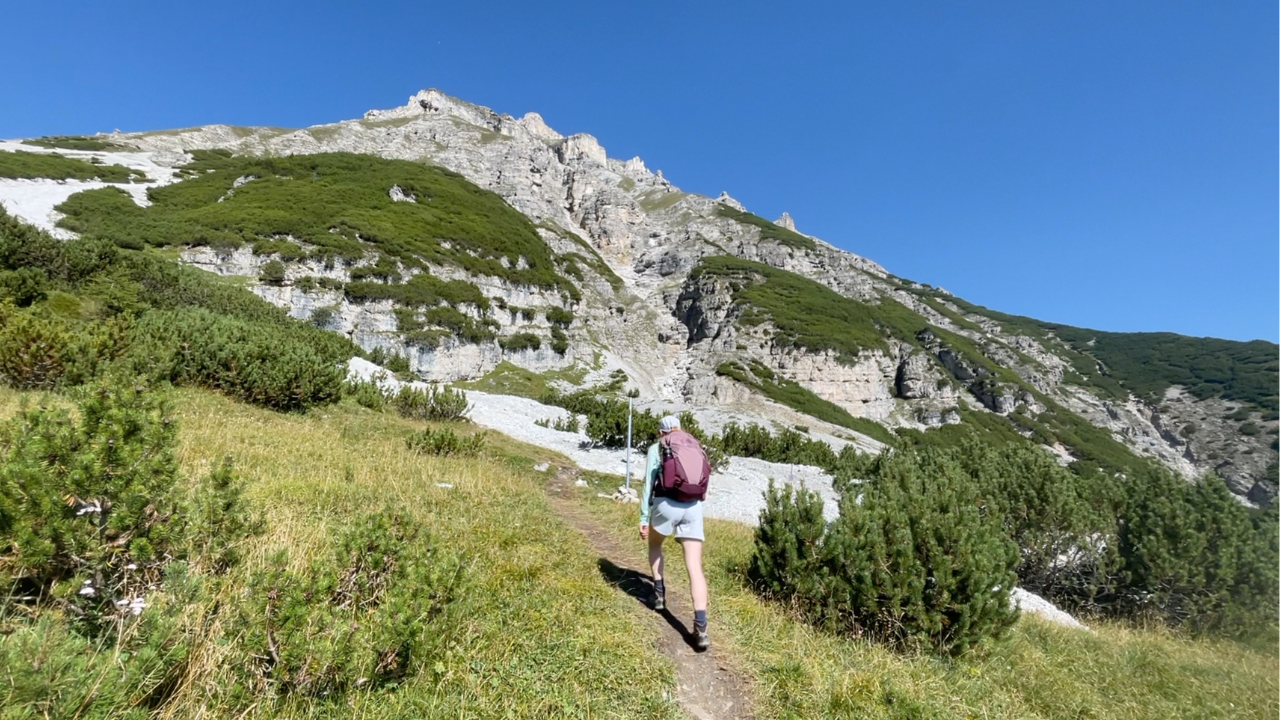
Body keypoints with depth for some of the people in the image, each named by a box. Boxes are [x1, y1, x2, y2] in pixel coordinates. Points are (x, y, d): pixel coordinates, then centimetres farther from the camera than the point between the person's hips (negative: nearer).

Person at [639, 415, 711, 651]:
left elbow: (649, 484, 1)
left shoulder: (656, 448, 9)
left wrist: (644, 518, 2)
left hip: (666, 504, -2)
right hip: (693, 507, 3)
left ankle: (659, 593, 27)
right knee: (695, 567, -2)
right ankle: (700, 626, -13)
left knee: (655, 545, 30)